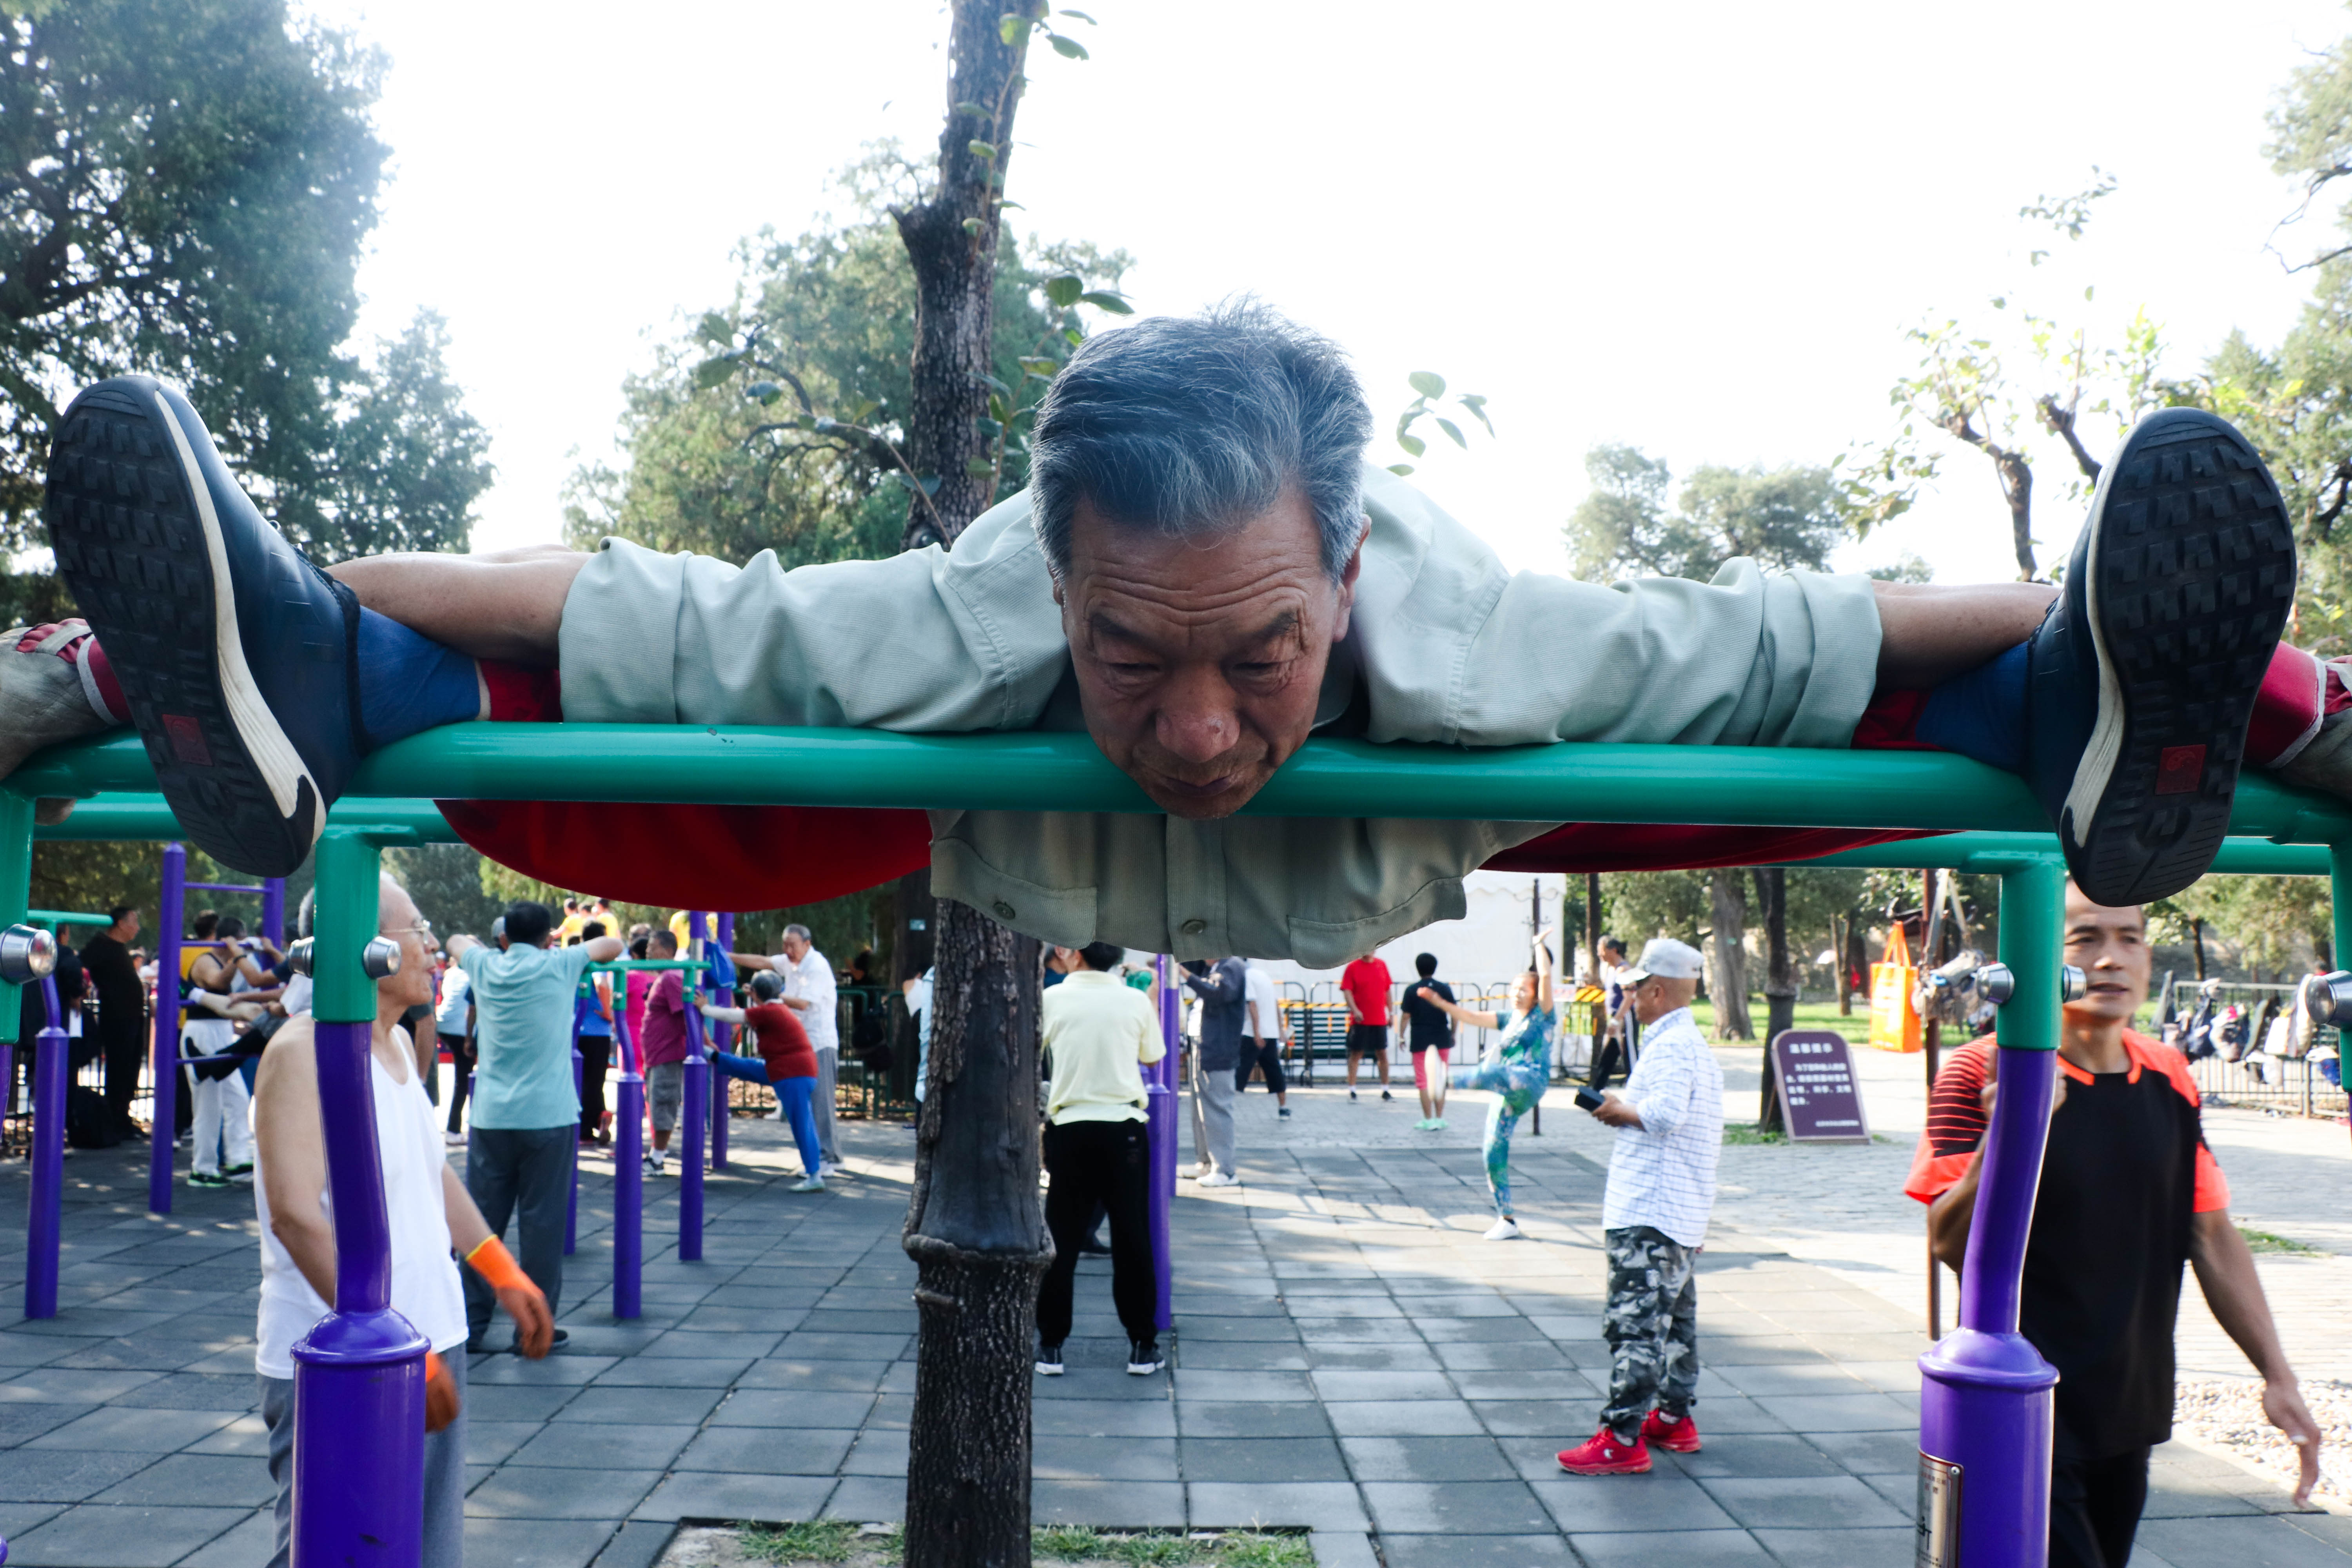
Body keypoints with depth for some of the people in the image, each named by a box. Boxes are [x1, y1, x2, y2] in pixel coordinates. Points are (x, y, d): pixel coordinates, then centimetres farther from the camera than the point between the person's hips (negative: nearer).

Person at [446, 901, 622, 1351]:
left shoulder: (486, 966, 7)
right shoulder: (558, 966, -2)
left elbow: (457, 942, 28)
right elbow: (614, 946, 12)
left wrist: (496, 944, 40)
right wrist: (559, 949, 26)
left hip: (490, 1116, 3)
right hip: (547, 1116, -3)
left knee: (481, 1220, 6)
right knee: (542, 1222, 2)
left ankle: (471, 1324, 8)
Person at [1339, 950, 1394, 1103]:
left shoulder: (1382, 965, 9)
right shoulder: (1353, 968, -3)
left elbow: (1387, 990, 15)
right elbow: (1347, 992, -9)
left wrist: (1390, 1012, 13)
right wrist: (1355, 1010, -22)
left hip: (1380, 1020, 4)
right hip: (1360, 1020, -3)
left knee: (1383, 1054, 6)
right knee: (1356, 1054, 0)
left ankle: (1385, 1090, 15)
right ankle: (1352, 1091, 7)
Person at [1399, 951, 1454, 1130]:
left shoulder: (1412, 990, -5)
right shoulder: (1445, 988, -1)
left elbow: (1406, 1016, -6)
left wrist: (1402, 1036, 4)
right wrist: (1453, 1034, 14)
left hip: (1420, 1040, -2)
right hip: (1442, 1039, 2)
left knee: (1423, 1081, 5)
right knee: (1440, 1080, 12)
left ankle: (1429, 1120, 2)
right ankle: (1440, 1119, 12)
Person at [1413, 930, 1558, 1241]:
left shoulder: (1542, 1015, 5)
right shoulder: (1509, 1019, 22)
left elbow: (1546, 975, -7)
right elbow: (1471, 1017, 17)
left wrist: (1540, 944, 1)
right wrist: (1439, 1002, 9)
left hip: (1530, 1084, -7)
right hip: (1506, 1092, 7)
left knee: (1495, 1071, -39)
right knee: (1494, 1153, -1)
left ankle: (1449, 1080, -69)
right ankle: (1507, 1220, 4)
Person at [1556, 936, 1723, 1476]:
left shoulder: (1671, 1046, -16)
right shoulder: (1692, 1043, 17)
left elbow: (1664, 1112, -31)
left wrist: (1620, 1110, -15)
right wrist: (1624, 1110, 11)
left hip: (1648, 1214, -11)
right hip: (1681, 1211, 11)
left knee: (1634, 1325, -10)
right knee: (1673, 1320, 19)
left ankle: (1622, 1440, -9)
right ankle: (1675, 1419, 28)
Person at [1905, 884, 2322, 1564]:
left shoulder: (2170, 1080, 6)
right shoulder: (1985, 1074, -13)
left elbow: (2213, 1238, 12)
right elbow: (1951, 1243, -19)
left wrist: (2277, 1375, 9)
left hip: (2130, 1411, 6)